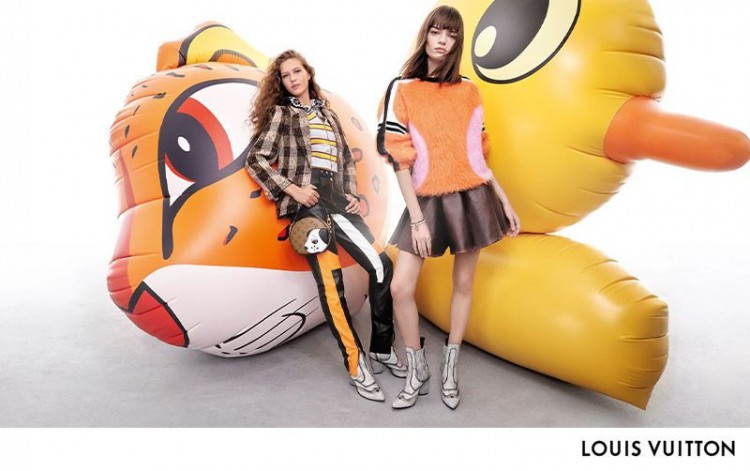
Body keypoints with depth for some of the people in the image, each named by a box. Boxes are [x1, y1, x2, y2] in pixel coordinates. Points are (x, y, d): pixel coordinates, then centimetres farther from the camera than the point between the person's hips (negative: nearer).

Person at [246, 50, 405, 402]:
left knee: (381, 264, -6)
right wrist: (292, 189, -9)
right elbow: (255, 159, 1)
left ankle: (381, 350, 7)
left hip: (335, 199, 5)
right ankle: (356, 365, -3)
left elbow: (347, 159, 25)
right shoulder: (281, 114, 11)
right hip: (307, 201, -5)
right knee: (330, 283, -12)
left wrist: (352, 194, 9)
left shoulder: (329, 115, 25)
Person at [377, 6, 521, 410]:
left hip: (472, 198, 2)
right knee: (400, 288, -7)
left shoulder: (468, 91, 6)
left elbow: (477, 153, 11)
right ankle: (417, 373, 15)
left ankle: (449, 370, 27)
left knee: (463, 283, 9)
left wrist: (505, 200, 9)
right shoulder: (402, 89, -3)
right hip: (427, 202, -2)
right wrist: (416, 218, -13)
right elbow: (400, 160, -8)